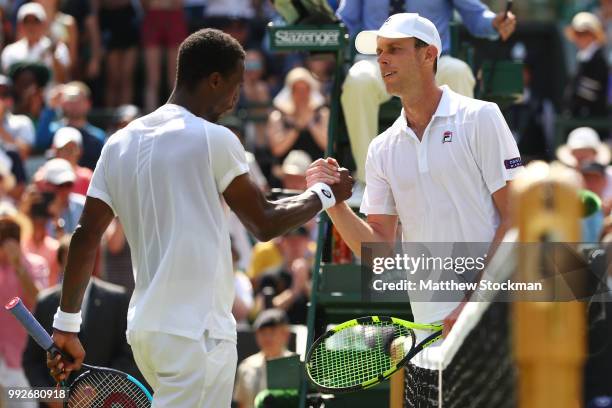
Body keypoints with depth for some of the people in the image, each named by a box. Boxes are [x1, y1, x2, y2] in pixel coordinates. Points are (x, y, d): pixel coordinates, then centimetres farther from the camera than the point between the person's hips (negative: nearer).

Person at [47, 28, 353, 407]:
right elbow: (265, 223, -1)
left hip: (145, 329, 8)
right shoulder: (214, 140, -9)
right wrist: (325, 194, 15)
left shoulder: (120, 144, 10)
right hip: (197, 334, -8)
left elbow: (86, 237, 9)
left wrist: (66, 325, 13)